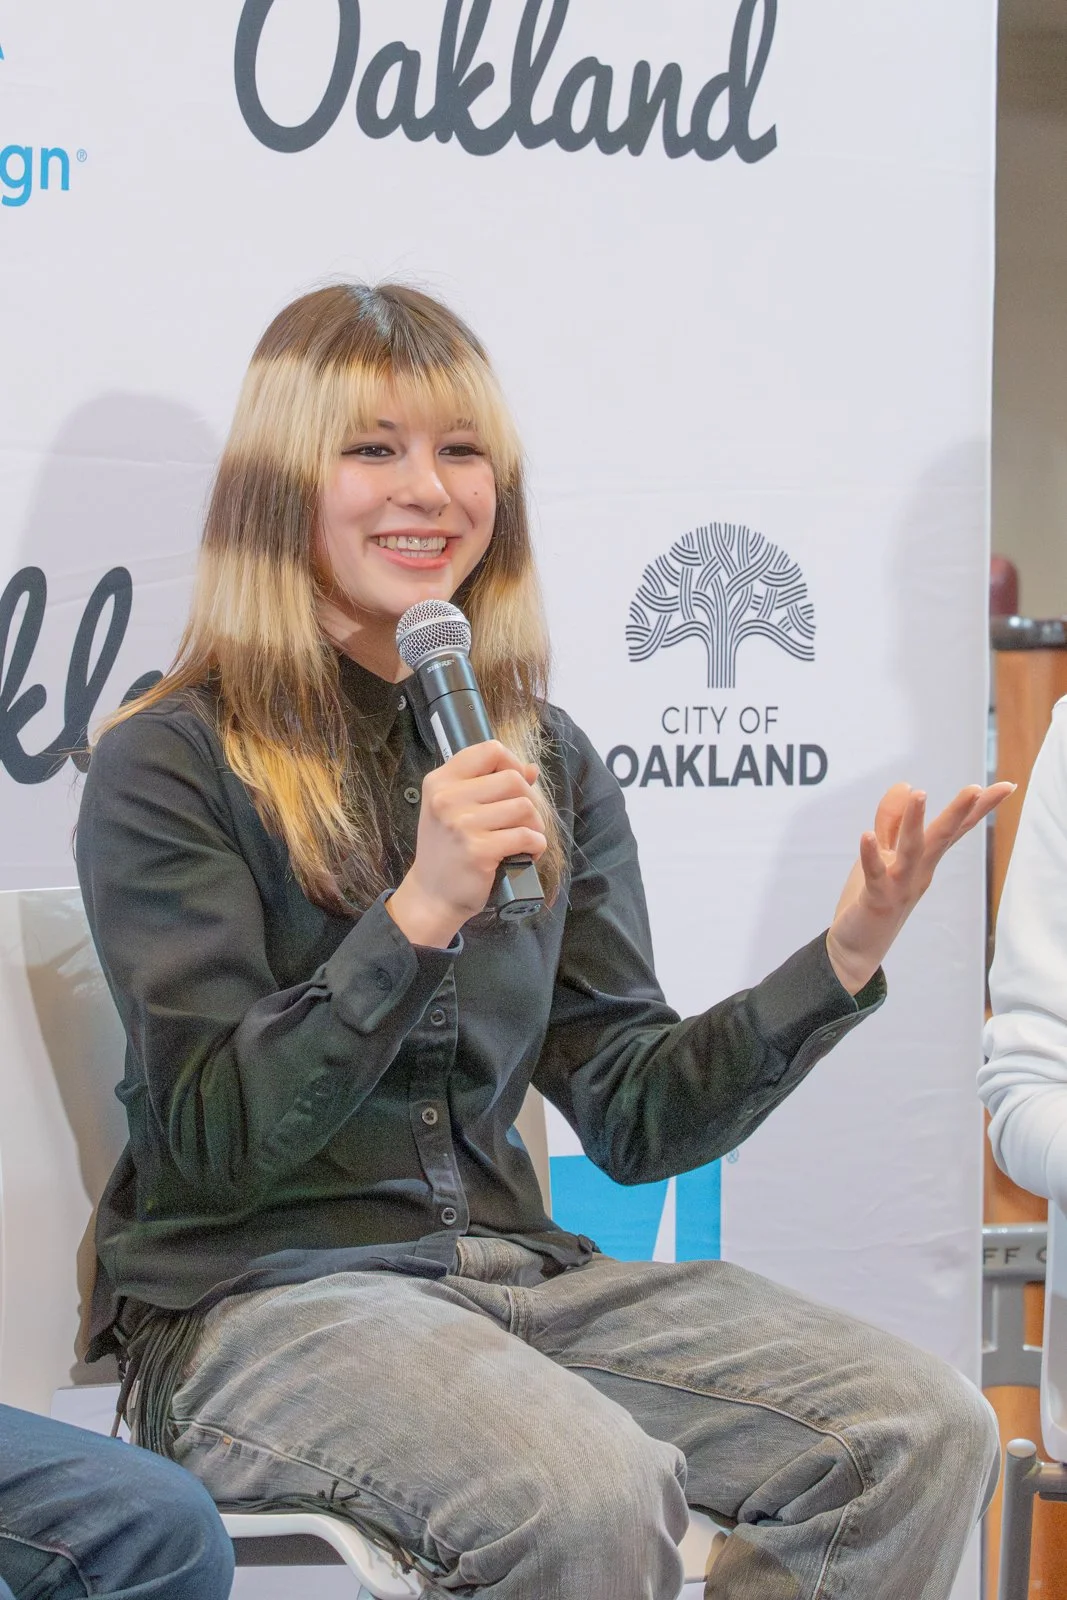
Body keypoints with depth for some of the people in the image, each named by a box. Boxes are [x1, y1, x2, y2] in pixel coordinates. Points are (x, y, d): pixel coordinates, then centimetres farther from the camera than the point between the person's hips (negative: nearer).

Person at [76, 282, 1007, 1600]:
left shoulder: (549, 766, 12)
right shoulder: (168, 771, -5)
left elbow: (632, 1119, 9)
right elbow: (215, 1142, -13)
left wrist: (843, 960, -4)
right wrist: (418, 912, -24)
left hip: (508, 1267, 6)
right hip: (255, 1296, -6)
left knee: (928, 1432, -13)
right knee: (595, 1494, -33)